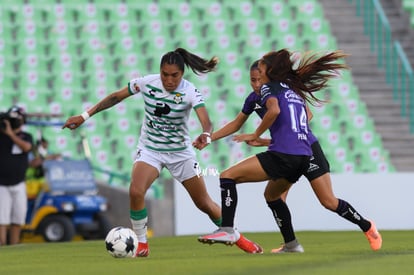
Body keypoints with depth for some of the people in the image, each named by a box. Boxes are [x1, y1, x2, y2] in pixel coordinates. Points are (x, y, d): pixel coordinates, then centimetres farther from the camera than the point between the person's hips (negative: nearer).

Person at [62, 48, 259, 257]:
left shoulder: (190, 92, -20)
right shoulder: (147, 83, -15)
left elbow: (205, 121, -34)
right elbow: (116, 97, -2)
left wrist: (206, 135, -57)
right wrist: (85, 116, -3)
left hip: (181, 151, -1)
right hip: (150, 149, 1)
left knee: (204, 202, 6)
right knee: (136, 191, -25)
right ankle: (141, 244, -6)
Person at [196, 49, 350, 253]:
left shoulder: (268, 88, 2)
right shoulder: (294, 89, 26)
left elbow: (274, 110, -20)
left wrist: (255, 135, -7)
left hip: (282, 156, -9)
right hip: (304, 157, 9)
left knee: (228, 176, -6)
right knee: (271, 194, 33)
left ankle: (227, 230, -18)